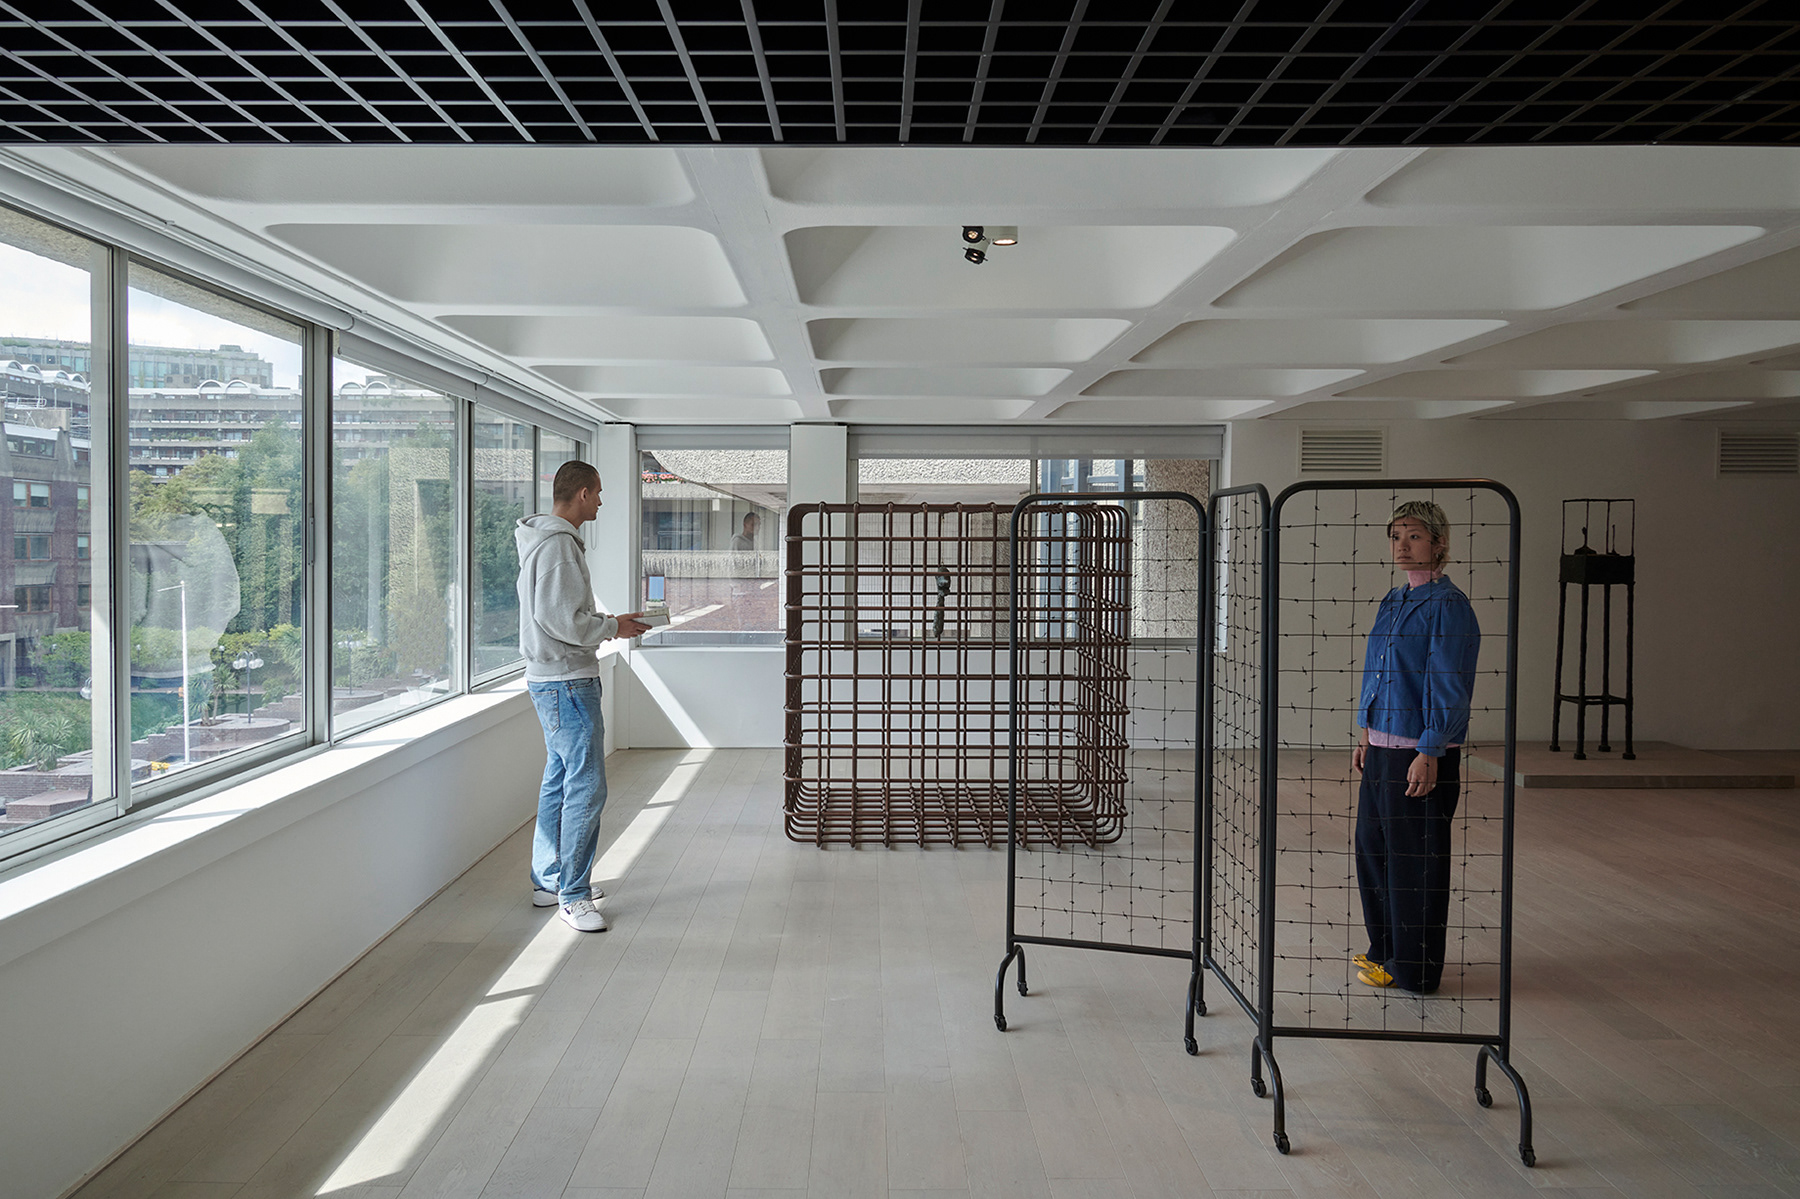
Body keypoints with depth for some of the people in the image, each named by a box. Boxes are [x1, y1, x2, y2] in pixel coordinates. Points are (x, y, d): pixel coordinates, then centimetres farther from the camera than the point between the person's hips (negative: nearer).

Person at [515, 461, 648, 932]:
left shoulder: (550, 540, 17)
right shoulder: (559, 545, -17)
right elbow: (562, 620, -23)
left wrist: (607, 623, 16)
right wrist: (614, 627, -11)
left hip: (553, 680, 11)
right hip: (567, 683, -11)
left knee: (560, 781, 17)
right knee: (586, 787, -8)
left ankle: (548, 880, 28)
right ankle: (573, 896, -1)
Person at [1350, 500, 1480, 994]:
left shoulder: (1447, 606, -13)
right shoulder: (1393, 601, 13)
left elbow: (1449, 688, -16)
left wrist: (1429, 754, -19)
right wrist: (1366, 734, 18)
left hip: (1421, 753, -9)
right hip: (1382, 748, 9)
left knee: (1414, 859, 1)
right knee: (1373, 848, 16)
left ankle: (1414, 968, 14)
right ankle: (1385, 951, 31)